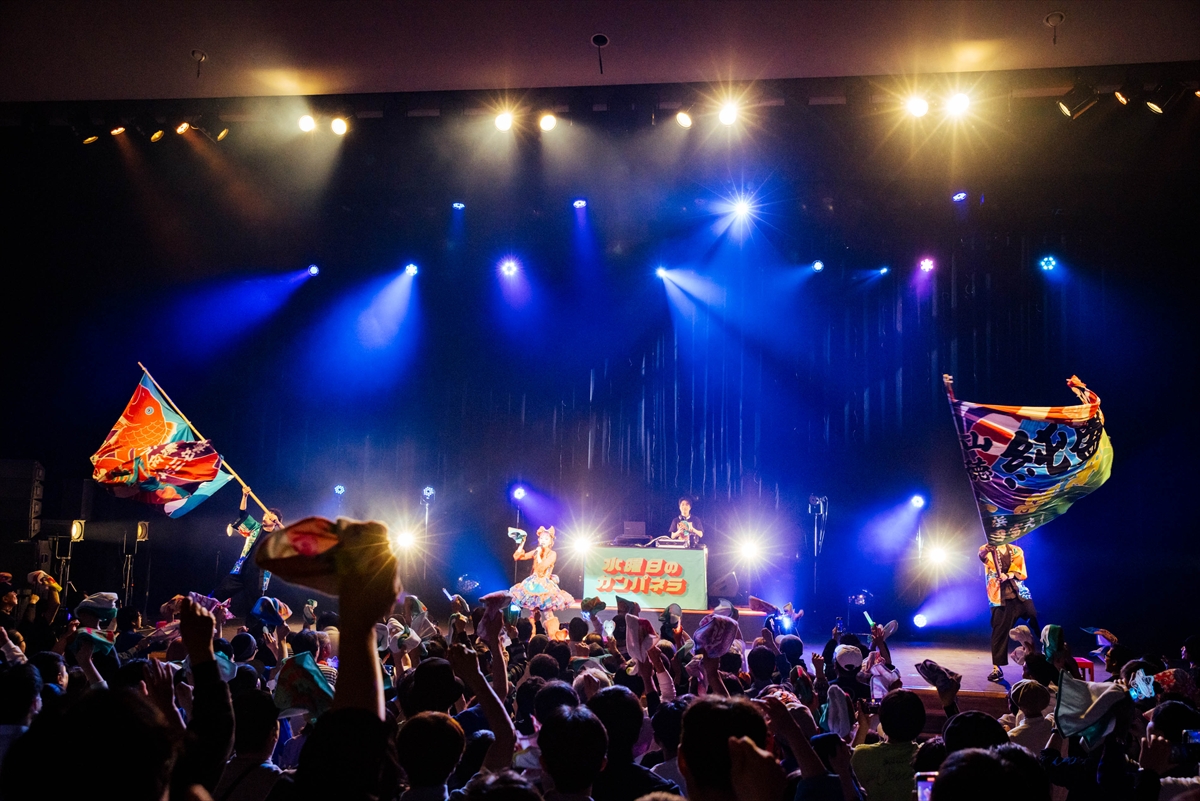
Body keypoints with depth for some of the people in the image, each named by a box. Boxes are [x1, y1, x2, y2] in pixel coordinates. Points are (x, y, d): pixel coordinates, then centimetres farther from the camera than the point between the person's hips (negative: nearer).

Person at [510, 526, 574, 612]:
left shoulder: (552, 554, -7)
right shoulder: (536, 552, 7)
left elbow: (542, 567, -20)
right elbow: (517, 557, 5)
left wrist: (538, 554, -14)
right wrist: (522, 543, -3)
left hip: (545, 584, -5)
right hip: (533, 583, 5)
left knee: (547, 605, -19)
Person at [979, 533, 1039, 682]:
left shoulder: (1016, 551, 11)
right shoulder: (987, 551, 2)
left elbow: (1022, 573, 4)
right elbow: (982, 557, -23)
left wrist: (1009, 575, -17)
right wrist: (986, 550, -47)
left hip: (1020, 595, 2)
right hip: (1000, 597, -2)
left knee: (1036, 625, -5)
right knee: (1000, 631, -5)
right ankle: (997, 668, 1)